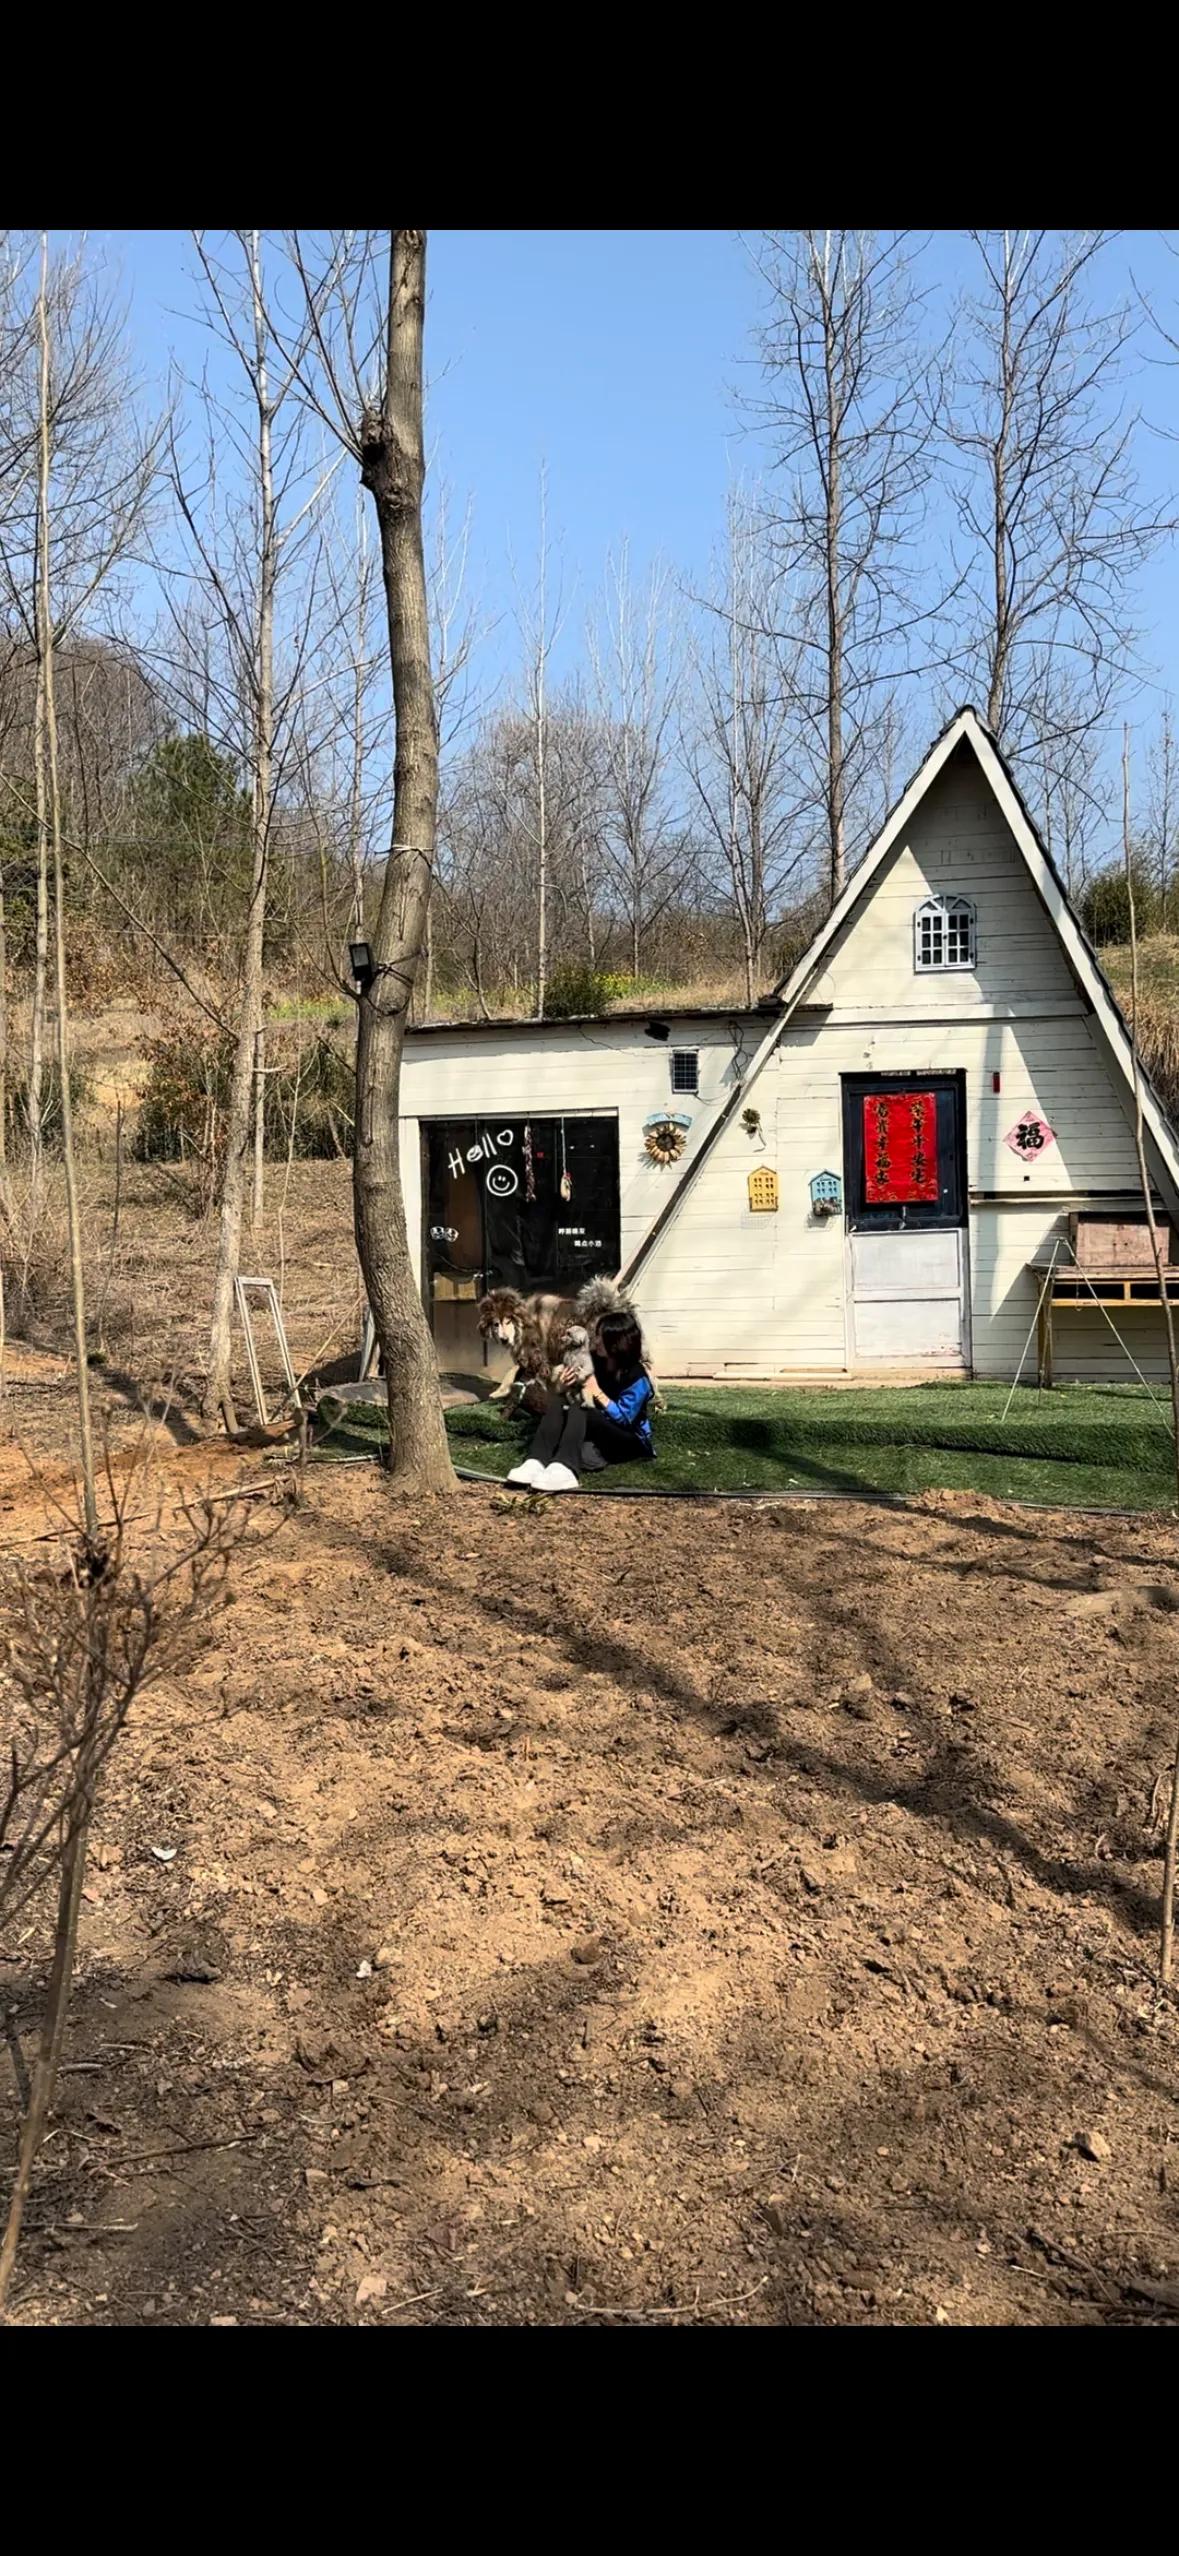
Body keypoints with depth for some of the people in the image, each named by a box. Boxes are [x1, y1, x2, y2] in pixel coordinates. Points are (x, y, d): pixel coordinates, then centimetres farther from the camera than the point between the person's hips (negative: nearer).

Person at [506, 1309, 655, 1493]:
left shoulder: (637, 1377, -15)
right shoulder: (594, 1363, 2)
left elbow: (624, 1418, -22)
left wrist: (597, 1392, -23)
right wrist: (559, 1388, -20)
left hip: (632, 1442, -6)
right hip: (597, 1432, 6)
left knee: (578, 1409, -32)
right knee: (556, 1405, -19)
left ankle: (563, 1470, -60)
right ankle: (535, 1463, -43)